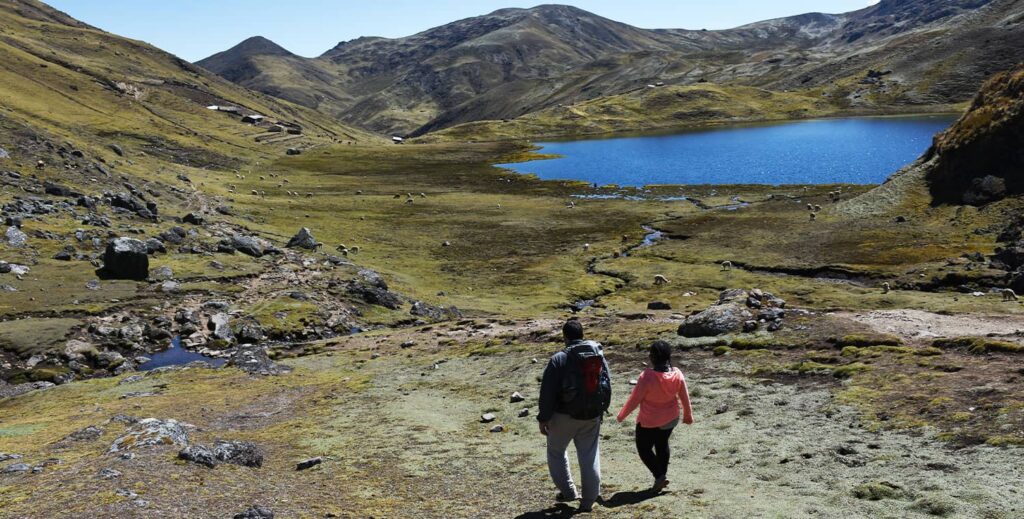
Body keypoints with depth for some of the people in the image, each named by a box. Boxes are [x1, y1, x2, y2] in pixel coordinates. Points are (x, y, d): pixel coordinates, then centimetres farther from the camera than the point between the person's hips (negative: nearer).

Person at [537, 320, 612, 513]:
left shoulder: (559, 359, -13)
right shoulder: (599, 356, 4)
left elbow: (548, 391, -13)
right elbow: (607, 386, 11)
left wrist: (543, 418, -6)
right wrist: (601, 410, 22)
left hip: (565, 416, -4)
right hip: (592, 416, 4)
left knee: (556, 451, 17)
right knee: (590, 457, 11)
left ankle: (568, 492, 18)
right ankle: (589, 500, 15)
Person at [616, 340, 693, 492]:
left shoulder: (647, 376, -29)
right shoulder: (677, 374, -12)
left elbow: (635, 399, -19)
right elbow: (684, 397, 0)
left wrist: (622, 415, -3)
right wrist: (688, 416, 18)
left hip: (649, 421, -6)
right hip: (671, 419, 6)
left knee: (644, 448, 12)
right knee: (662, 445, 24)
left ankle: (659, 476, 1)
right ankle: (663, 475, 31)